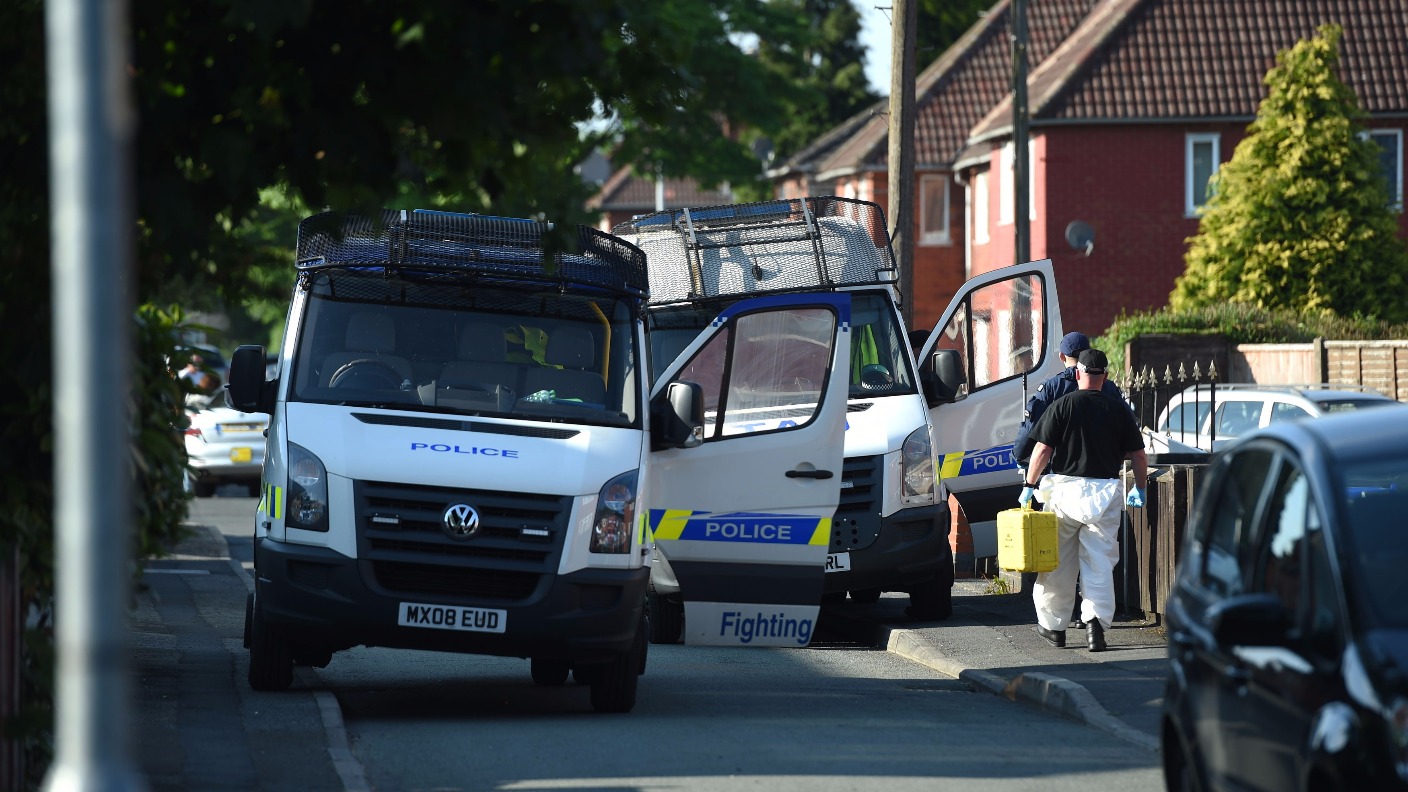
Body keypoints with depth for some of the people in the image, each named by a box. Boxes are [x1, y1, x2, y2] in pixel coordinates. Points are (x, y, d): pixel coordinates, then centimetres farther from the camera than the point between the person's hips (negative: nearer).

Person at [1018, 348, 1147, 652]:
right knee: (1100, 564, 3)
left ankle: (1053, 625, 19)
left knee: (1059, 563, 10)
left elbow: (1042, 450, -7)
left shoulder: (1063, 405, -3)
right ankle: (1096, 619, -14)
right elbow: (1139, 456, 7)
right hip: (1106, 492, 1)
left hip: (1066, 489, -1)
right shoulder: (1119, 410, 4)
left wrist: (1029, 485, 4)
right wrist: (1140, 489, 22)